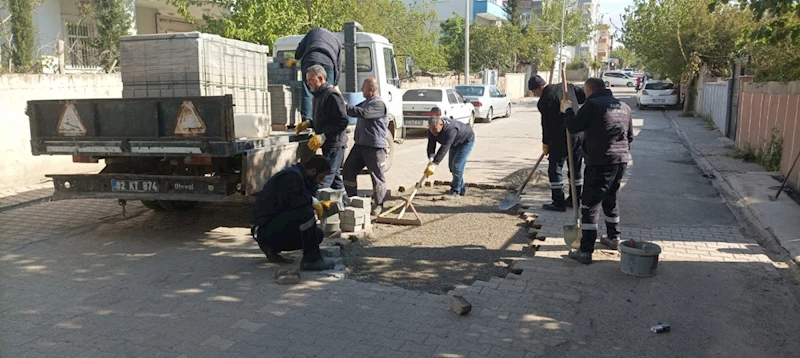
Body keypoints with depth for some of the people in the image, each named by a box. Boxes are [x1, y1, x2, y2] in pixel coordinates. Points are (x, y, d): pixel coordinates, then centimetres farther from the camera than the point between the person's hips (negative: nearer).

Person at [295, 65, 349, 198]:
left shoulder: (332, 95, -16)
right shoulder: (319, 95, 16)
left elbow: (343, 121, -22)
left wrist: (323, 136, -24)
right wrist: (308, 124, 10)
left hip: (335, 144, -10)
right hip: (328, 144, 10)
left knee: (324, 178, -12)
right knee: (334, 176, 18)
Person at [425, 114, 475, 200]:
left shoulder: (450, 129, -43)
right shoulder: (431, 130, -20)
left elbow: (444, 148, -48)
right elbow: (431, 145, -23)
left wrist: (434, 164, -52)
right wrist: (430, 160, -40)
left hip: (466, 141, -8)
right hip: (455, 143, 8)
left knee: (457, 165, -17)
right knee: (452, 165, 12)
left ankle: (455, 191, -7)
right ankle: (461, 188, 27)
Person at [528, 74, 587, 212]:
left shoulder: (544, 101, -13)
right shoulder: (567, 87, 7)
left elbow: (547, 124, -9)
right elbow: (585, 96, 10)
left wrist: (545, 144, 3)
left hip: (561, 138, -8)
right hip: (579, 134, 8)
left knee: (555, 169, 2)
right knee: (575, 168, 16)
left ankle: (558, 203, 2)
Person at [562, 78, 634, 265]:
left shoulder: (592, 105, -11)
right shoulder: (623, 106, 13)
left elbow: (573, 127, -8)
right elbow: (630, 135, 20)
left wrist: (568, 110, 9)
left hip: (600, 162, -8)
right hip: (621, 160, 8)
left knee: (590, 204, -4)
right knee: (610, 198, 25)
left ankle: (585, 251, -5)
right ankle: (613, 238, 39)